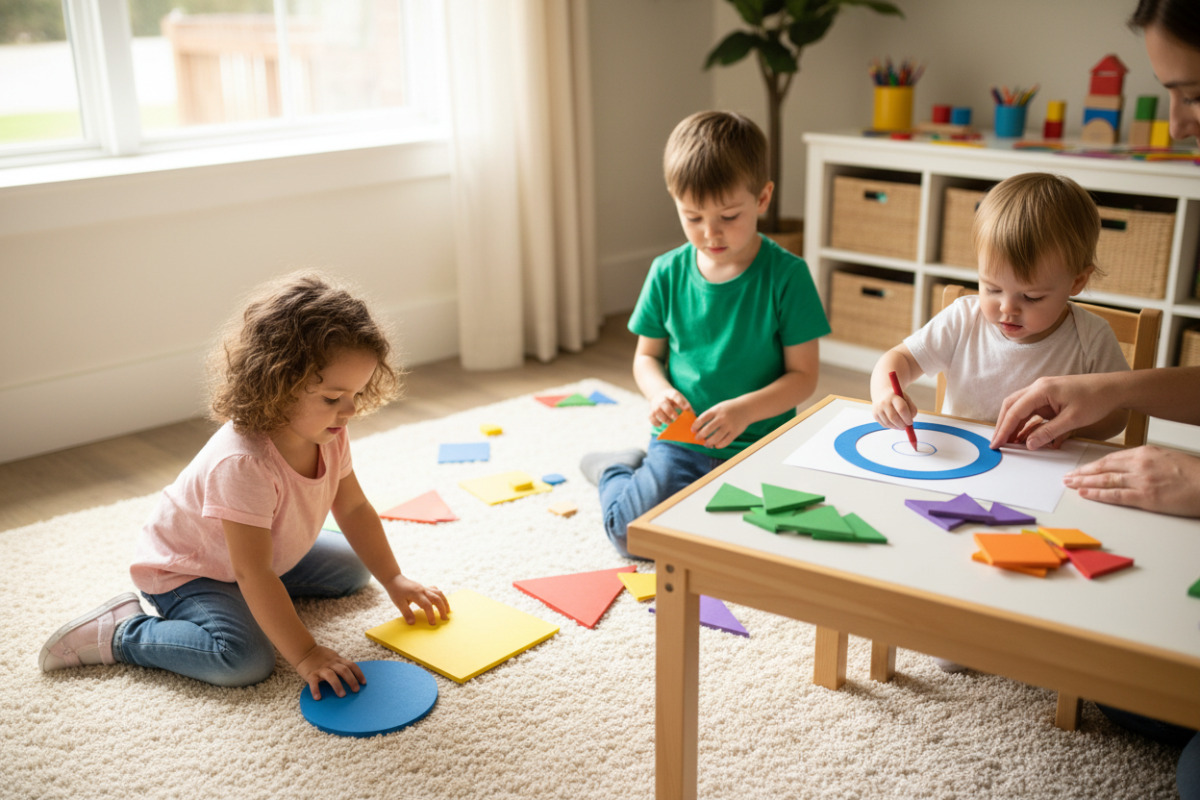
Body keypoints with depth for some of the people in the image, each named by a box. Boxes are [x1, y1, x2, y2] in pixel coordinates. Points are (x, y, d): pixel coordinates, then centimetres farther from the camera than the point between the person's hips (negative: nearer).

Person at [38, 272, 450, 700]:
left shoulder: (330, 436, -15)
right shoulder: (243, 464, -40)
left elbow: (354, 509, 1)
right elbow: (255, 575, -38)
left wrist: (394, 580, -2)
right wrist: (305, 655, -35)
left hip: (270, 551, 8)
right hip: (183, 569, -8)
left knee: (353, 568, 11)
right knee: (245, 659, -29)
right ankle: (120, 632, -8)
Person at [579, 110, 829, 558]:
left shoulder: (786, 275, -9)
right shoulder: (668, 273, 0)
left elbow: (803, 375, -8)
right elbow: (647, 355, 10)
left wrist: (745, 410, -24)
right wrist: (658, 391, -13)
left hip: (760, 443, -1)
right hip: (681, 439, 1)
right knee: (632, 533, -16)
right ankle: (616, 470, 18)